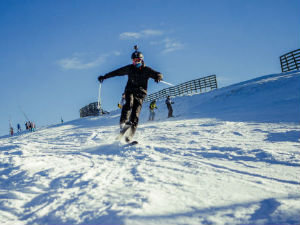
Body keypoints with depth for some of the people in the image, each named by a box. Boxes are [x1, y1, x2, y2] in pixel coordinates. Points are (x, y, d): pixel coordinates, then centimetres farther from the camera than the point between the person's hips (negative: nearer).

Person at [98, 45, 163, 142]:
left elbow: (158, 74, -4)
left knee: (135, 114, -10)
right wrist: (104, 77, 14)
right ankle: (123, 122, -39)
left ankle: (130, 135, -11)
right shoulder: (129, 68, 9)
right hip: (130, 91, 1)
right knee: (129, 104, -32)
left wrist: (158, 77, -29)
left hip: (140, 94, -1)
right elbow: (116, 72, 15)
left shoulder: (146, 70, 4)